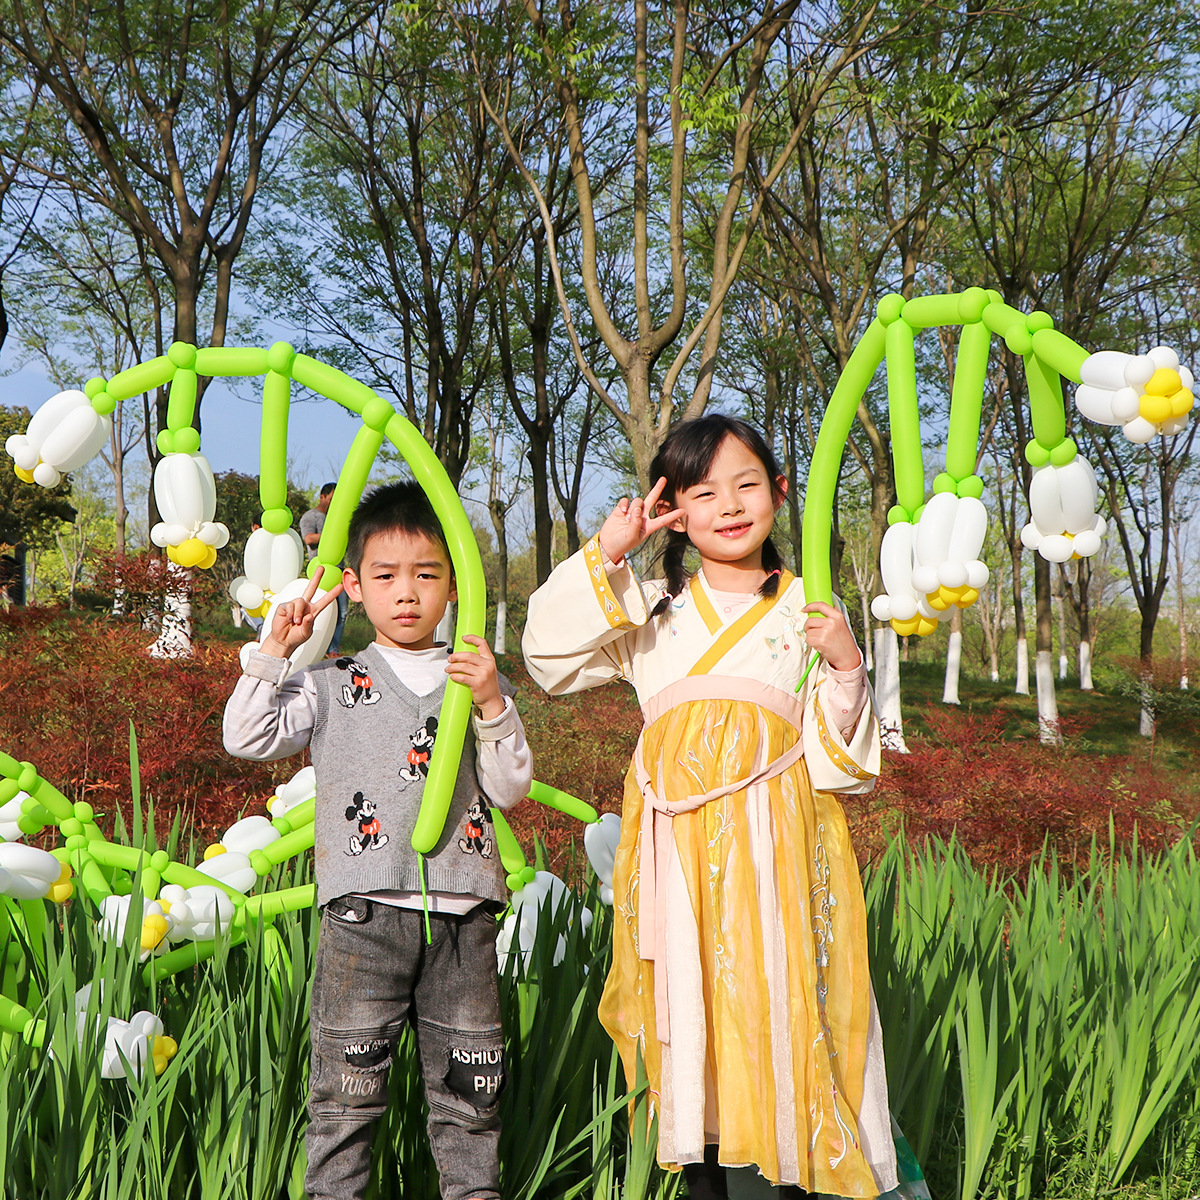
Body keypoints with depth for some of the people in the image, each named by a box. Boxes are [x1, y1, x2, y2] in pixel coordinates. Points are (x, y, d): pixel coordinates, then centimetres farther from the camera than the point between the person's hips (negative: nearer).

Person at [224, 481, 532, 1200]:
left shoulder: (481, 679, 11)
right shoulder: (333, 685, 8)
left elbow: (511, 790, 5)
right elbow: (248, 737, 1)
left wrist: (492, 705, -8)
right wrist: (275, 651, -2)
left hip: (461, 911, 2)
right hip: (364, 909, -1)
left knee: (468, 1085, 9)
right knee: (349, 1080, 2)